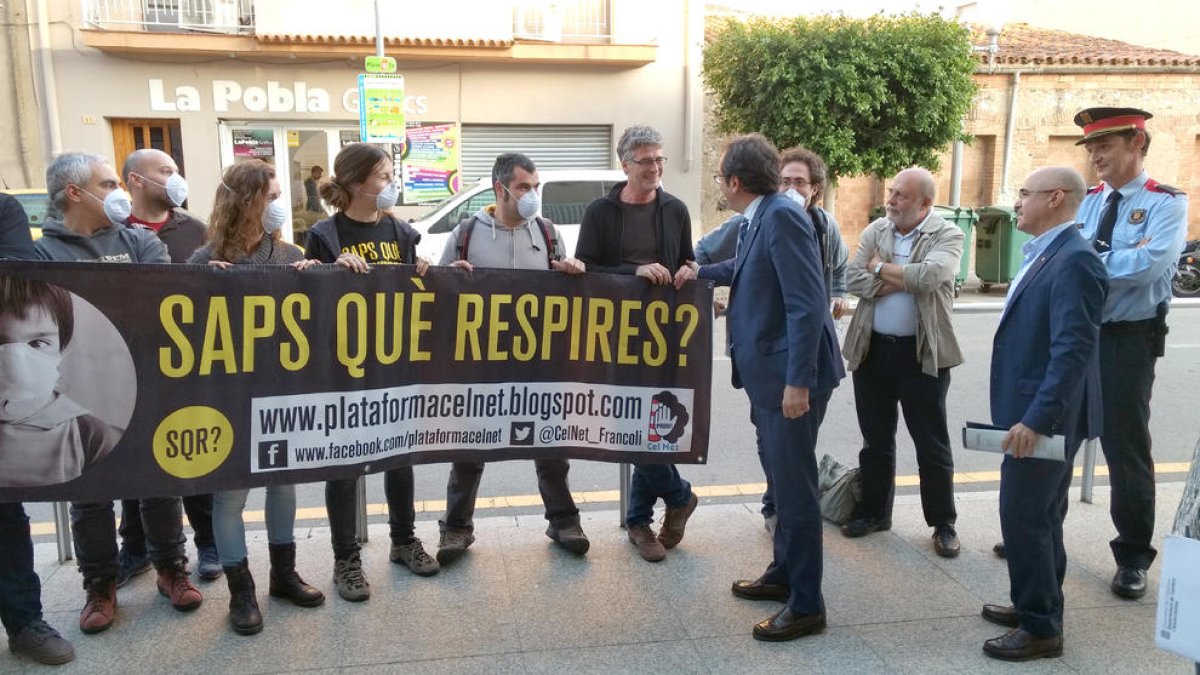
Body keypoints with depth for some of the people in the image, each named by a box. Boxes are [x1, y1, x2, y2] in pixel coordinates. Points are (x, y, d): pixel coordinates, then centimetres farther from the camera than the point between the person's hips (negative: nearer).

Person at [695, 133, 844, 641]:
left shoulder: (783, 215, -18)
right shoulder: (758, 218, 10)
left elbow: (808, 304, -24)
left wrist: (798, 381, -26)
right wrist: (701, 273, 43)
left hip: (790, 375, -10)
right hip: (768, 372, 10)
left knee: (795, 486, -1)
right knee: (781, 480, 20)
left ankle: (807, 605, 12)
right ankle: (783, 573, 36)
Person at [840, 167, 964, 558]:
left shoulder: (947, 236, -6)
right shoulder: (875, 231, 6)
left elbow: (928, 277, -24)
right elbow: (853, 280, -6)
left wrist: (880, 268, -11)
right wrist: (903, 280, -16)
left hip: (922, 353, -4)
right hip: (872, 348, 4)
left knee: (931, 443, 6)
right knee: (875, 439, 14)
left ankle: (944, 523, 20)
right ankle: (874, 512, 29)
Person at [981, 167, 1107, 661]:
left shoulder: (1074, 260, -19)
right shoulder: (1045, 254, 12)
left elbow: (1073, 350, -26)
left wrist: (1036, 418, -27)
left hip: (1045, 417, -10)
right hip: (1032, 412, 10)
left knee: (1024, 519, -2)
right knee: (1040, 517, 20)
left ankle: (1041, 629, 12)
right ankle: (1036, 605, 34)